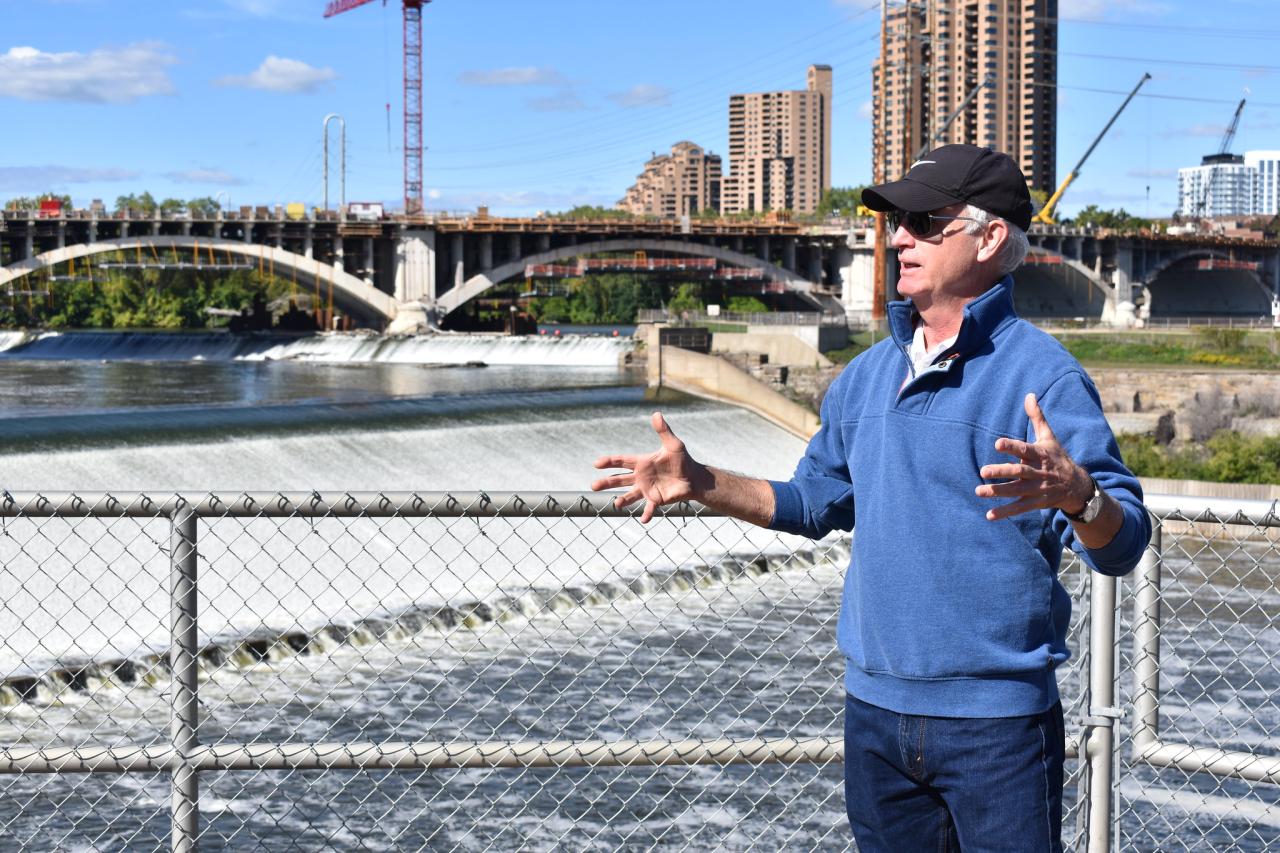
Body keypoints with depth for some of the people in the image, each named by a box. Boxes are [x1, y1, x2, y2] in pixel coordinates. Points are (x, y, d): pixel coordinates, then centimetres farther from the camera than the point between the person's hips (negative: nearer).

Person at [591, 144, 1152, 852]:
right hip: (875, 712, 6)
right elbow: (816, 502, 20)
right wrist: (702, 484, 8)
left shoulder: (1042, 374, -12)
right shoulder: (868, 375, 9)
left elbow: (1122, 547, -18)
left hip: (996, 721, -6)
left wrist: (1076, 495, -40)